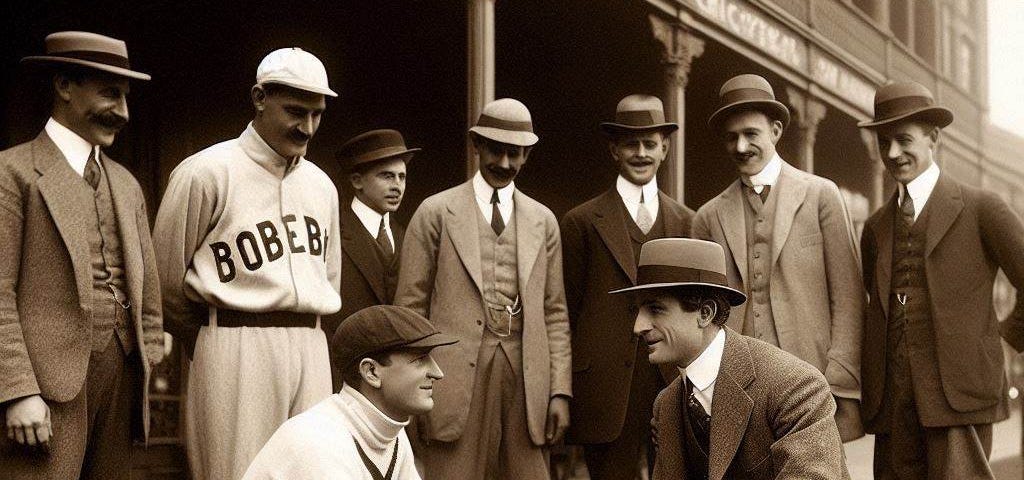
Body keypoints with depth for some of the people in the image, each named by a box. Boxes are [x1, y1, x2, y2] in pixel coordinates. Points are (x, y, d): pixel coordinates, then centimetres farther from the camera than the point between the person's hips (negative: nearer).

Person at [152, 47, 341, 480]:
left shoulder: (321, 185, 15)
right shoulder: (205, 173, -5)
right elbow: (167, 282, 1)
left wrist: (303, 334, 18)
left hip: (312, 350, 6)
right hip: (236, 350, -6)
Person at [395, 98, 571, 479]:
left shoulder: (543, 221, 14)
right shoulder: (436, 213, 4)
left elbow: (554, 314, 14)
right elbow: (410, 308, 2)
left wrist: (560, 391, 6)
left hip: (526, 380, 3)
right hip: (457, 380, -3)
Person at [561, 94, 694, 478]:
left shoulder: (687, 223, 11)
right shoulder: (582, 223, 3)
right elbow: (567, 312, 4)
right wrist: (564, 393, 2)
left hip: (676, 385, 2)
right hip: (607, 393, -2)